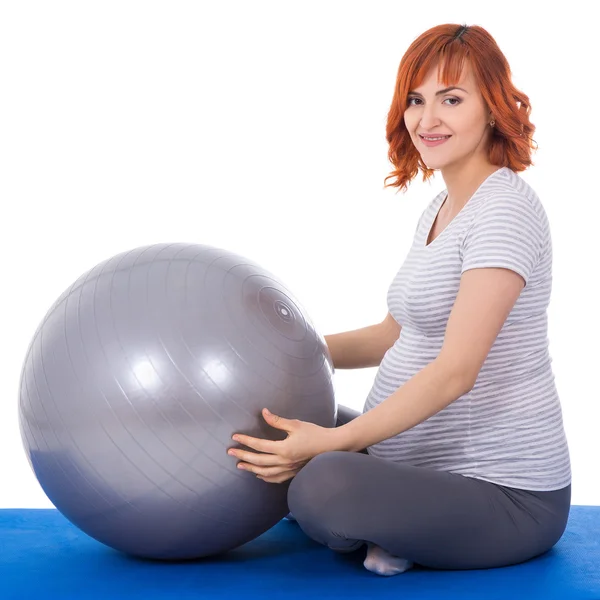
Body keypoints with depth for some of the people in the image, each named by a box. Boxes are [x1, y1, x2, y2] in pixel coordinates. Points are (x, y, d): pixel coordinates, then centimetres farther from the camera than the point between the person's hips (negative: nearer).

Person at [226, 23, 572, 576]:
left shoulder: (505, 209, -18)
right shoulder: (440, 208, 12)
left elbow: (454, 371, -25)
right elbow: (398, 334, 19)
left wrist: (334, 442, -27)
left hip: (505, 496, -10)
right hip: (433, 461, 10)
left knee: (322, 487, -34)